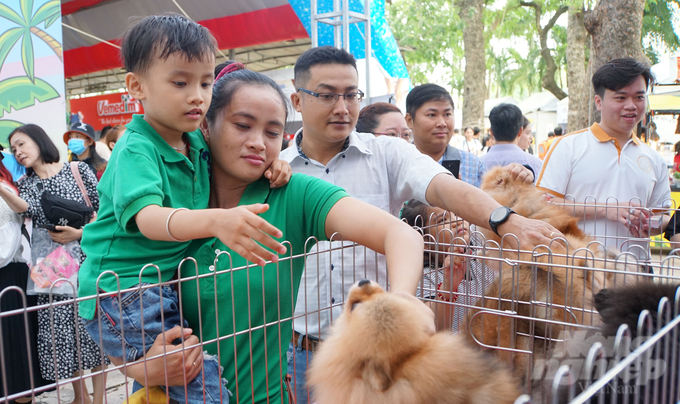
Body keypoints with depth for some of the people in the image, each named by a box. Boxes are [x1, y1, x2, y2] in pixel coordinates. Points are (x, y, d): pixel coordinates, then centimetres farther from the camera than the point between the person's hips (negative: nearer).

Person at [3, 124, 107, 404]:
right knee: (59, 333, 4)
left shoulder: (78, 170, 2)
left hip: (85, 262, -3)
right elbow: (26, 208, -12)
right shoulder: (26, 184, 12)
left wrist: (80, 233, -14)